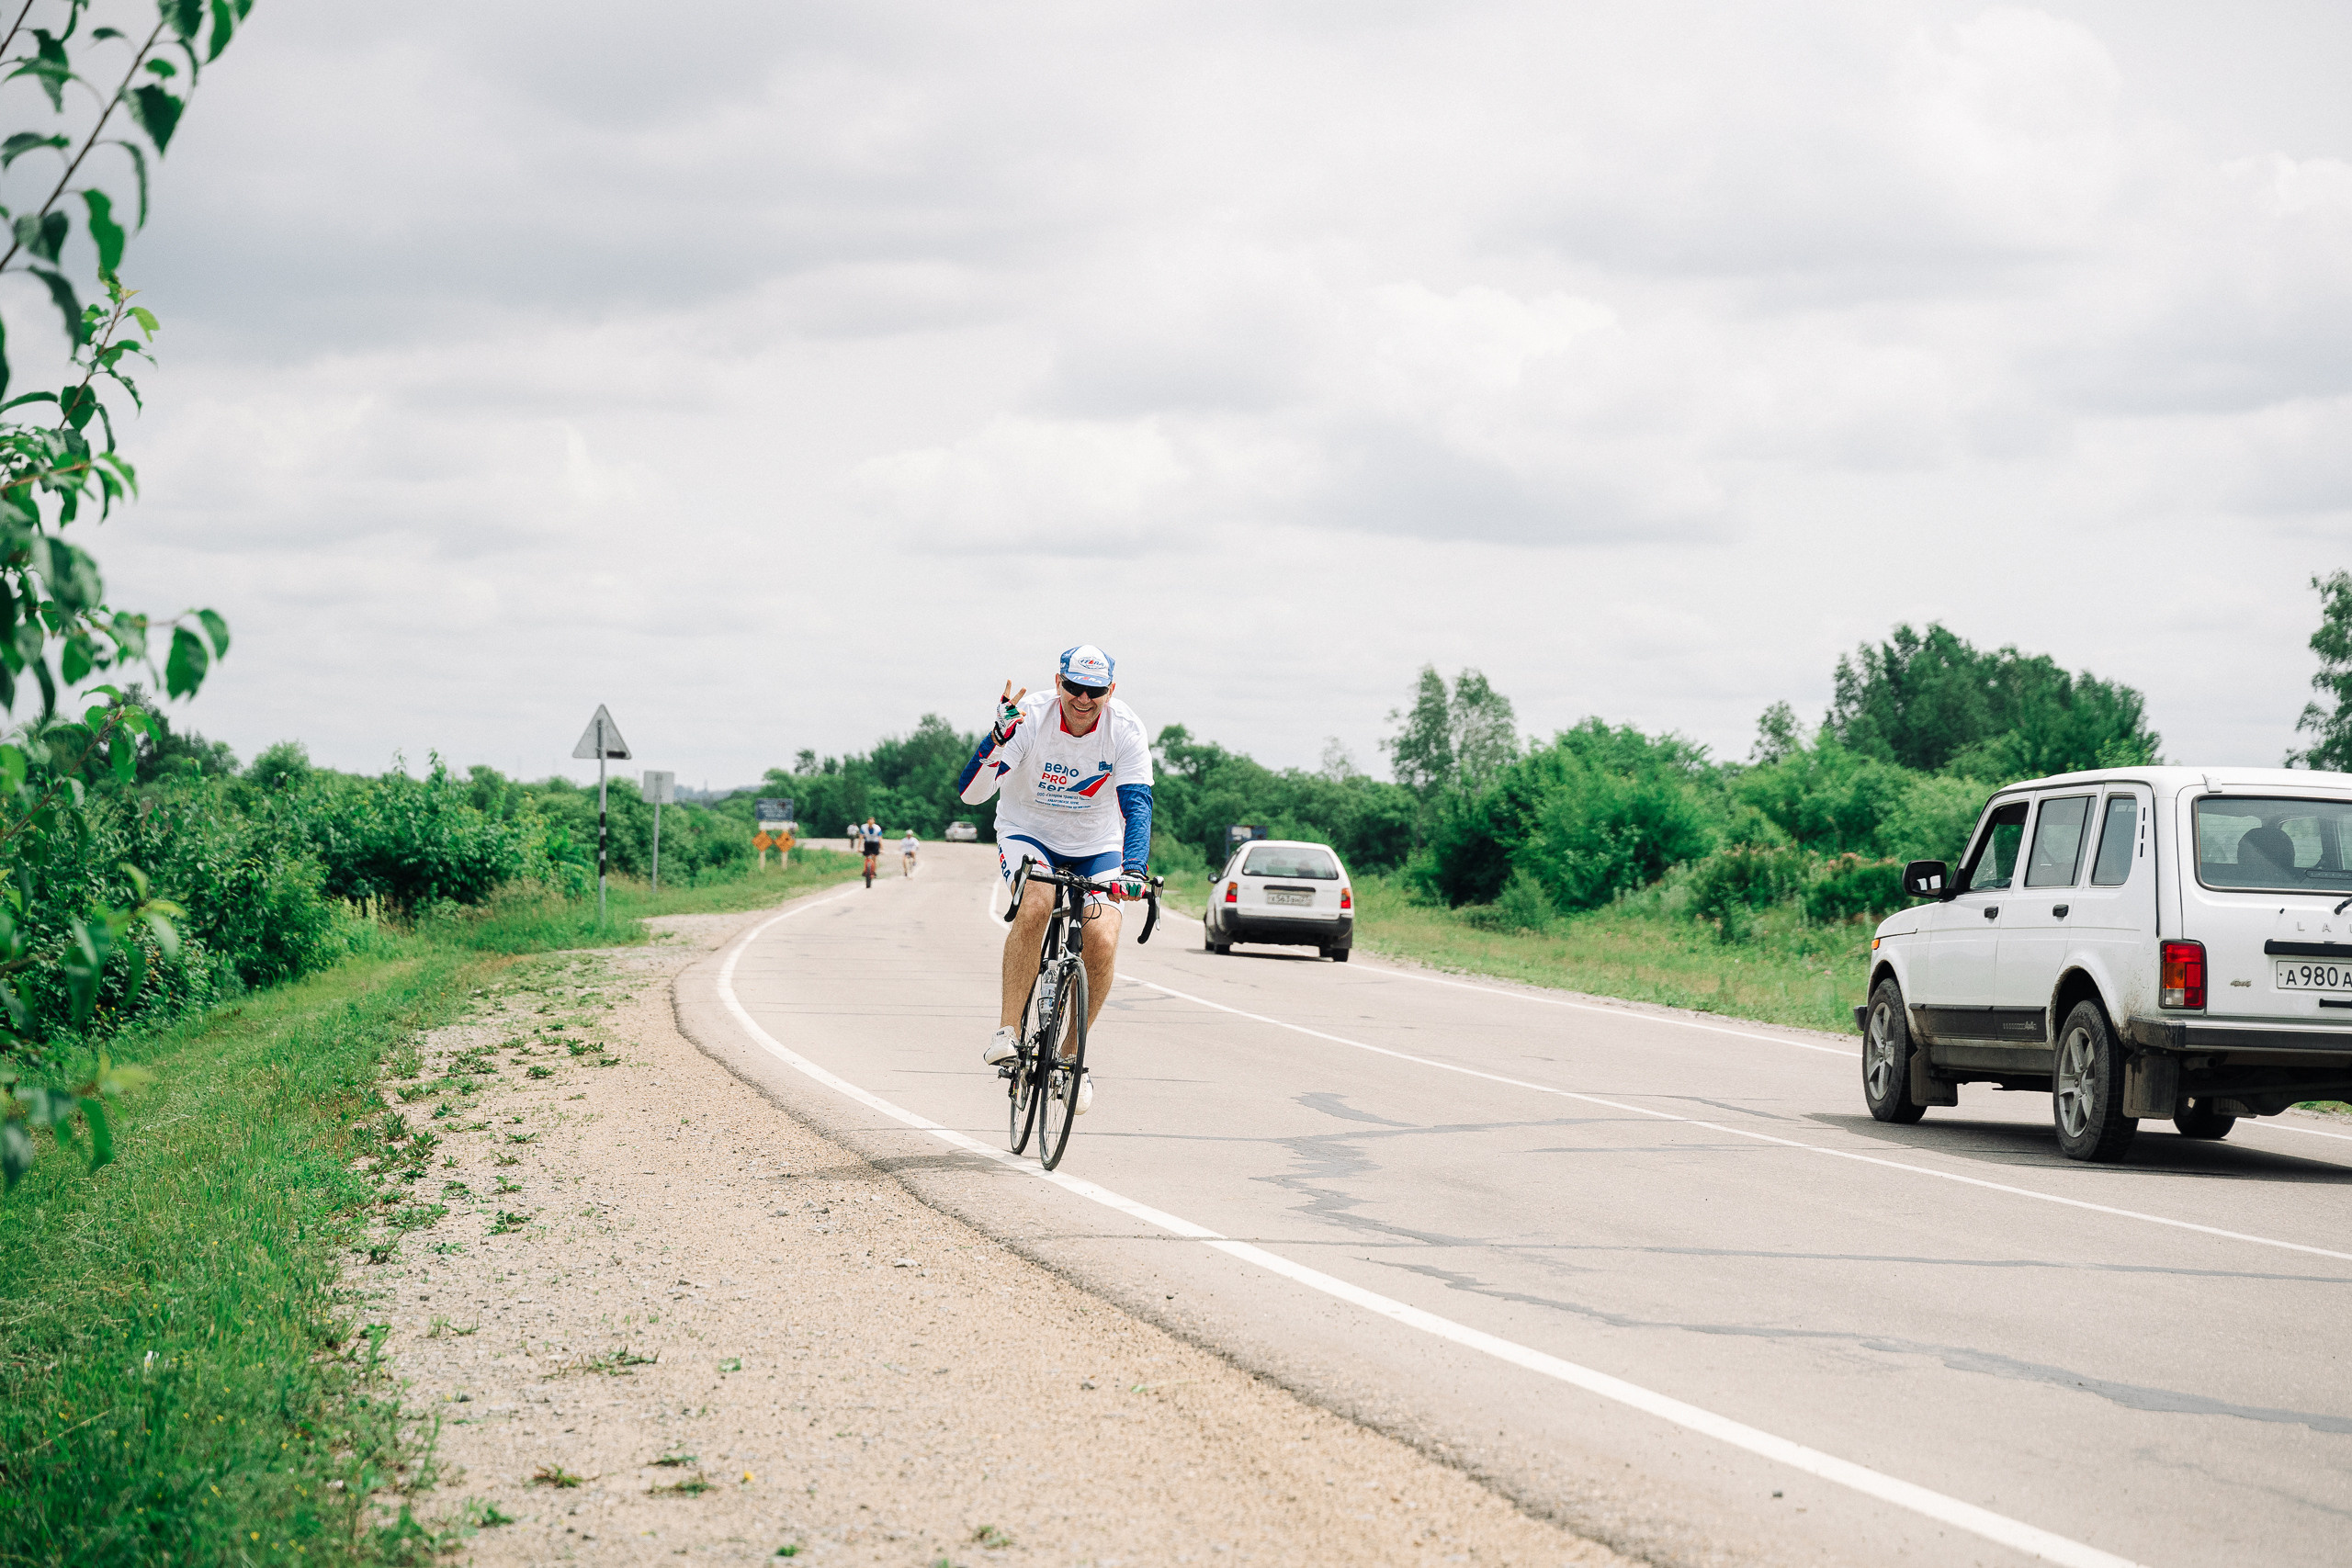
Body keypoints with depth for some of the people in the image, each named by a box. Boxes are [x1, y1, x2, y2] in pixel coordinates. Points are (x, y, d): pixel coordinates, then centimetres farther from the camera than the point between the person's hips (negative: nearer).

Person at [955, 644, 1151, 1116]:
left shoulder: (1126, 730, -20)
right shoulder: (1031, 717, -24)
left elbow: (1137, 805, -26)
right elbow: (971, 792, -30)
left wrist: (1134, 871, -43)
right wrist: (999, 736, -47)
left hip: (1096, 845, 2)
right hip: (1029, 832, -2)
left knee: (1103, 945, -17)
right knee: (1036, 904, -33)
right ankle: (1008, 1033, -25)